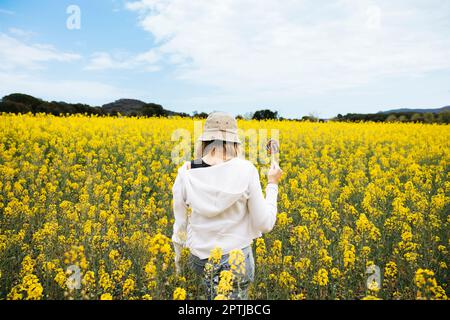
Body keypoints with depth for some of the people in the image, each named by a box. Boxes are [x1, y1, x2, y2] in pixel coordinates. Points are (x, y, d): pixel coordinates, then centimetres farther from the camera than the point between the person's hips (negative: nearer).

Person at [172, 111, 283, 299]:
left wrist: (178, 261, 16)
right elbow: (265, 225, -9)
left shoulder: (186, 174, -8)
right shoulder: (246, 171, -14)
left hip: (200, 260, 2)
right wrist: (272, 184, 3)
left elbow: (180, 226, 0)